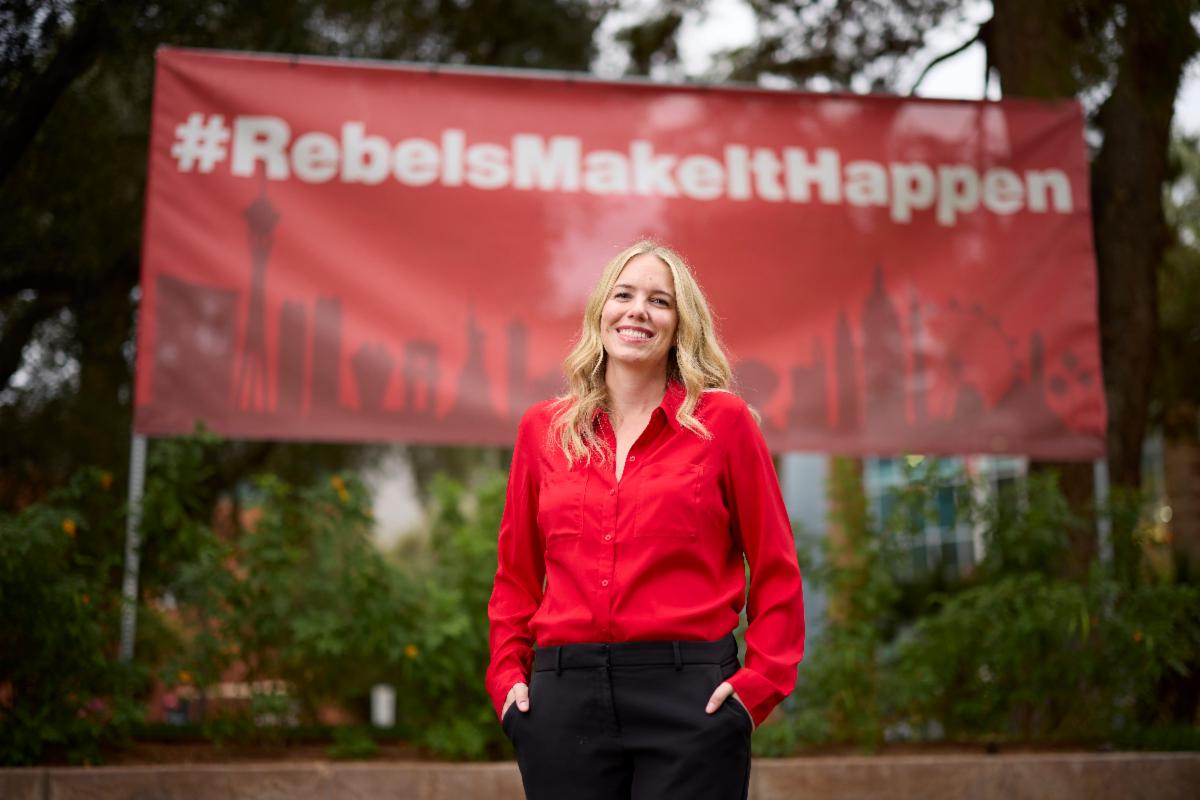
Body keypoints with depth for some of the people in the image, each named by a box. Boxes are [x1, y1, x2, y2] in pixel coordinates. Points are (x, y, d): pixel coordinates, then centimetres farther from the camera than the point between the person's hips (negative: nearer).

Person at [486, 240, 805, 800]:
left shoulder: (722, 420, 1)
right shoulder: (543, 428, 9)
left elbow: (775, 571, 3)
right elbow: (516, 575, 16)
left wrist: (760, 681, -6)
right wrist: (507, 674, 5)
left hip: (688, 693, -2)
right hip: (565, 696, 3)